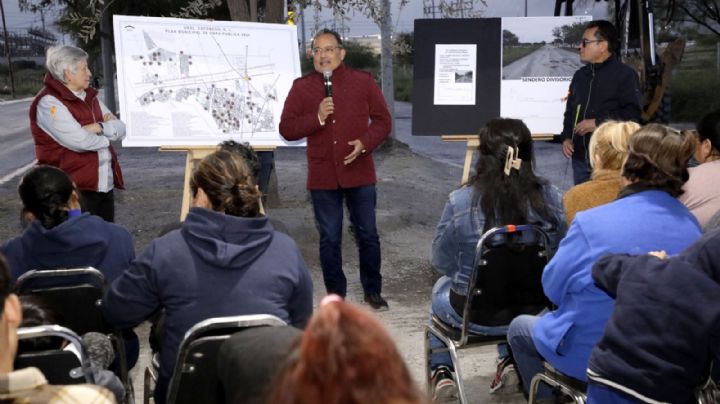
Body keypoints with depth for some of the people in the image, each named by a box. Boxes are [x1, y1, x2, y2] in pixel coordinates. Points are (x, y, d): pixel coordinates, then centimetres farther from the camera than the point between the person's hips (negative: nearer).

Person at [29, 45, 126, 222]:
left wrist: (99, 127, -12)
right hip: (74, 190, -8)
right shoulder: (49, 102, -11)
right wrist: (108, 134, -3)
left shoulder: (90, 96, 15)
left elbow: (121, 129, 8)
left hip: (104, 185, 8)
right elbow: (80, 141, -21)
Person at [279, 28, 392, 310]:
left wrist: (365, 143, -12)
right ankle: (335, 294, 19)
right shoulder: (301, 87, 3)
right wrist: (317, 117, -16)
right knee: (329, 238, 7)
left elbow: (382, 120, 5)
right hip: (322, 176, 0)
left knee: (368, 234, 7)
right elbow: (286, 129, -1)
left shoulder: (363, 82, 3)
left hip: (359, 173, 0)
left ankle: (373, 291, 23)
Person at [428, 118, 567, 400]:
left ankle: (441, 372, 28)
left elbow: (441, 263, -8)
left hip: (473, 313, -2)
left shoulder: (460, 202, -22)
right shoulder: (550, 197, -14)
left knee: (441, 289, 34)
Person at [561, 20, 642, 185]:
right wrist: (566, 137, 9)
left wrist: (598, 123, -16)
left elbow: (633, 112, -14)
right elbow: (570, 111, 25)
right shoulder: (580, 75, 18)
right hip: (580, 157, 7)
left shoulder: (625, 74, -4)